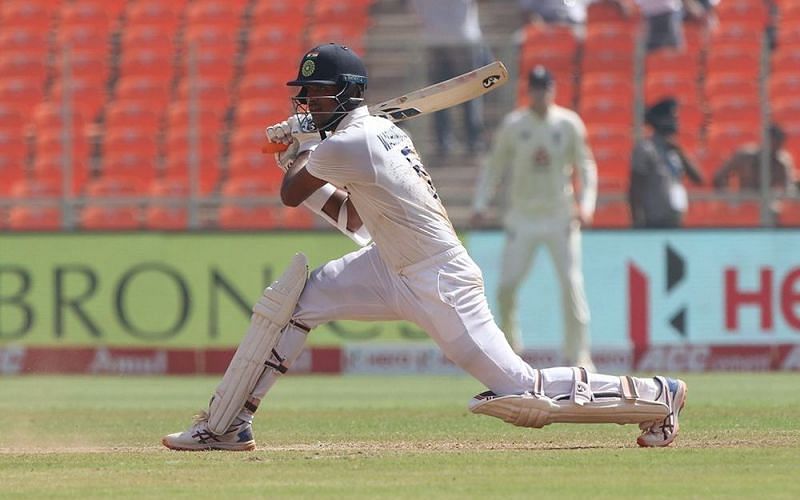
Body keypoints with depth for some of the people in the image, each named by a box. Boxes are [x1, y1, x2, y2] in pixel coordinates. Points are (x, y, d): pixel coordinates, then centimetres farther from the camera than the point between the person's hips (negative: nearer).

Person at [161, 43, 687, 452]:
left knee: (520, 391, -10)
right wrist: (302, 152, 18)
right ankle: (225, 425, 5)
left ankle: (655, 394, 5)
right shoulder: (378, 129, 7)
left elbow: (290, 194, -6)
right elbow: (351, 216, 18)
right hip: (393, 267, 10)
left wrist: (304, 146, 12)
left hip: (442, 284, -10)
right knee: (288, 299, -1)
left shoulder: (348, 144, -22)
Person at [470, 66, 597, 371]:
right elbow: (494, 166, 6)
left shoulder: (569, 124, -1)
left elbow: (585, 166, 2)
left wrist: (586, 205, -12)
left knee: (572, 285, -7)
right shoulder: (512, 125, 0)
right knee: (507, 285, -5)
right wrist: (480, 204, -5)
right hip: (522, 217, 1)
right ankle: (508, 344, 17)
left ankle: (577, 354, 0)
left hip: (560, 218, -1)